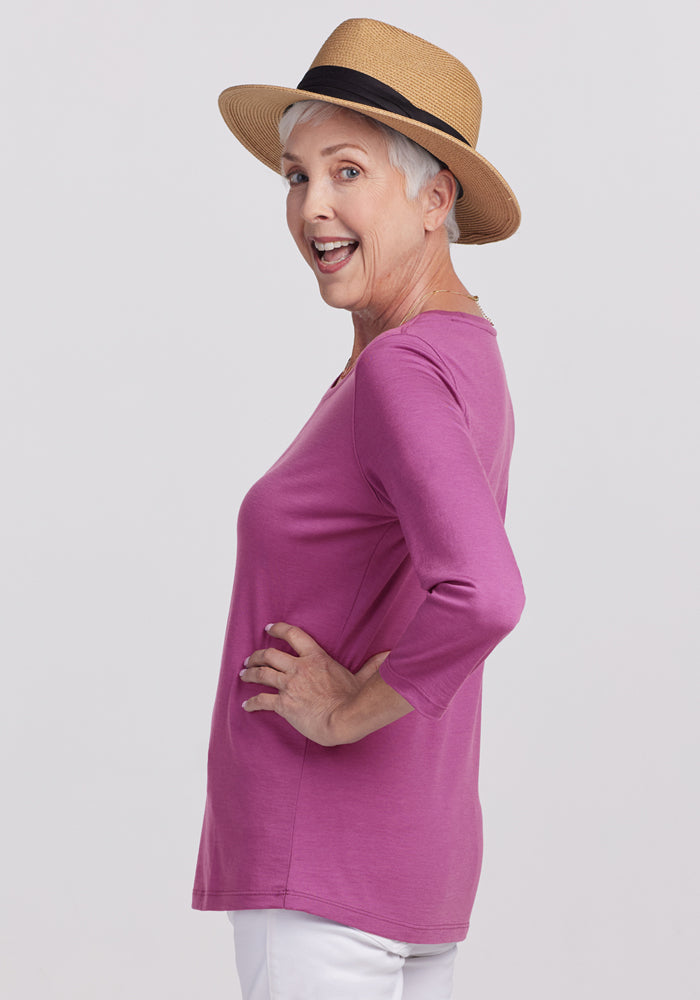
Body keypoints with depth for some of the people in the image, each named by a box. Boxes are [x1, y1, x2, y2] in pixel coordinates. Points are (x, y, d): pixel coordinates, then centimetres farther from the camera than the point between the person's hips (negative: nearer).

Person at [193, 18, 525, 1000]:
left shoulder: (403, 372, -19)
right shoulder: (466, 363, 11)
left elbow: (479, 597, -36)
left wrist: (348, 710, -20)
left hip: (321, 869, -10)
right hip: (415, 849, 10)